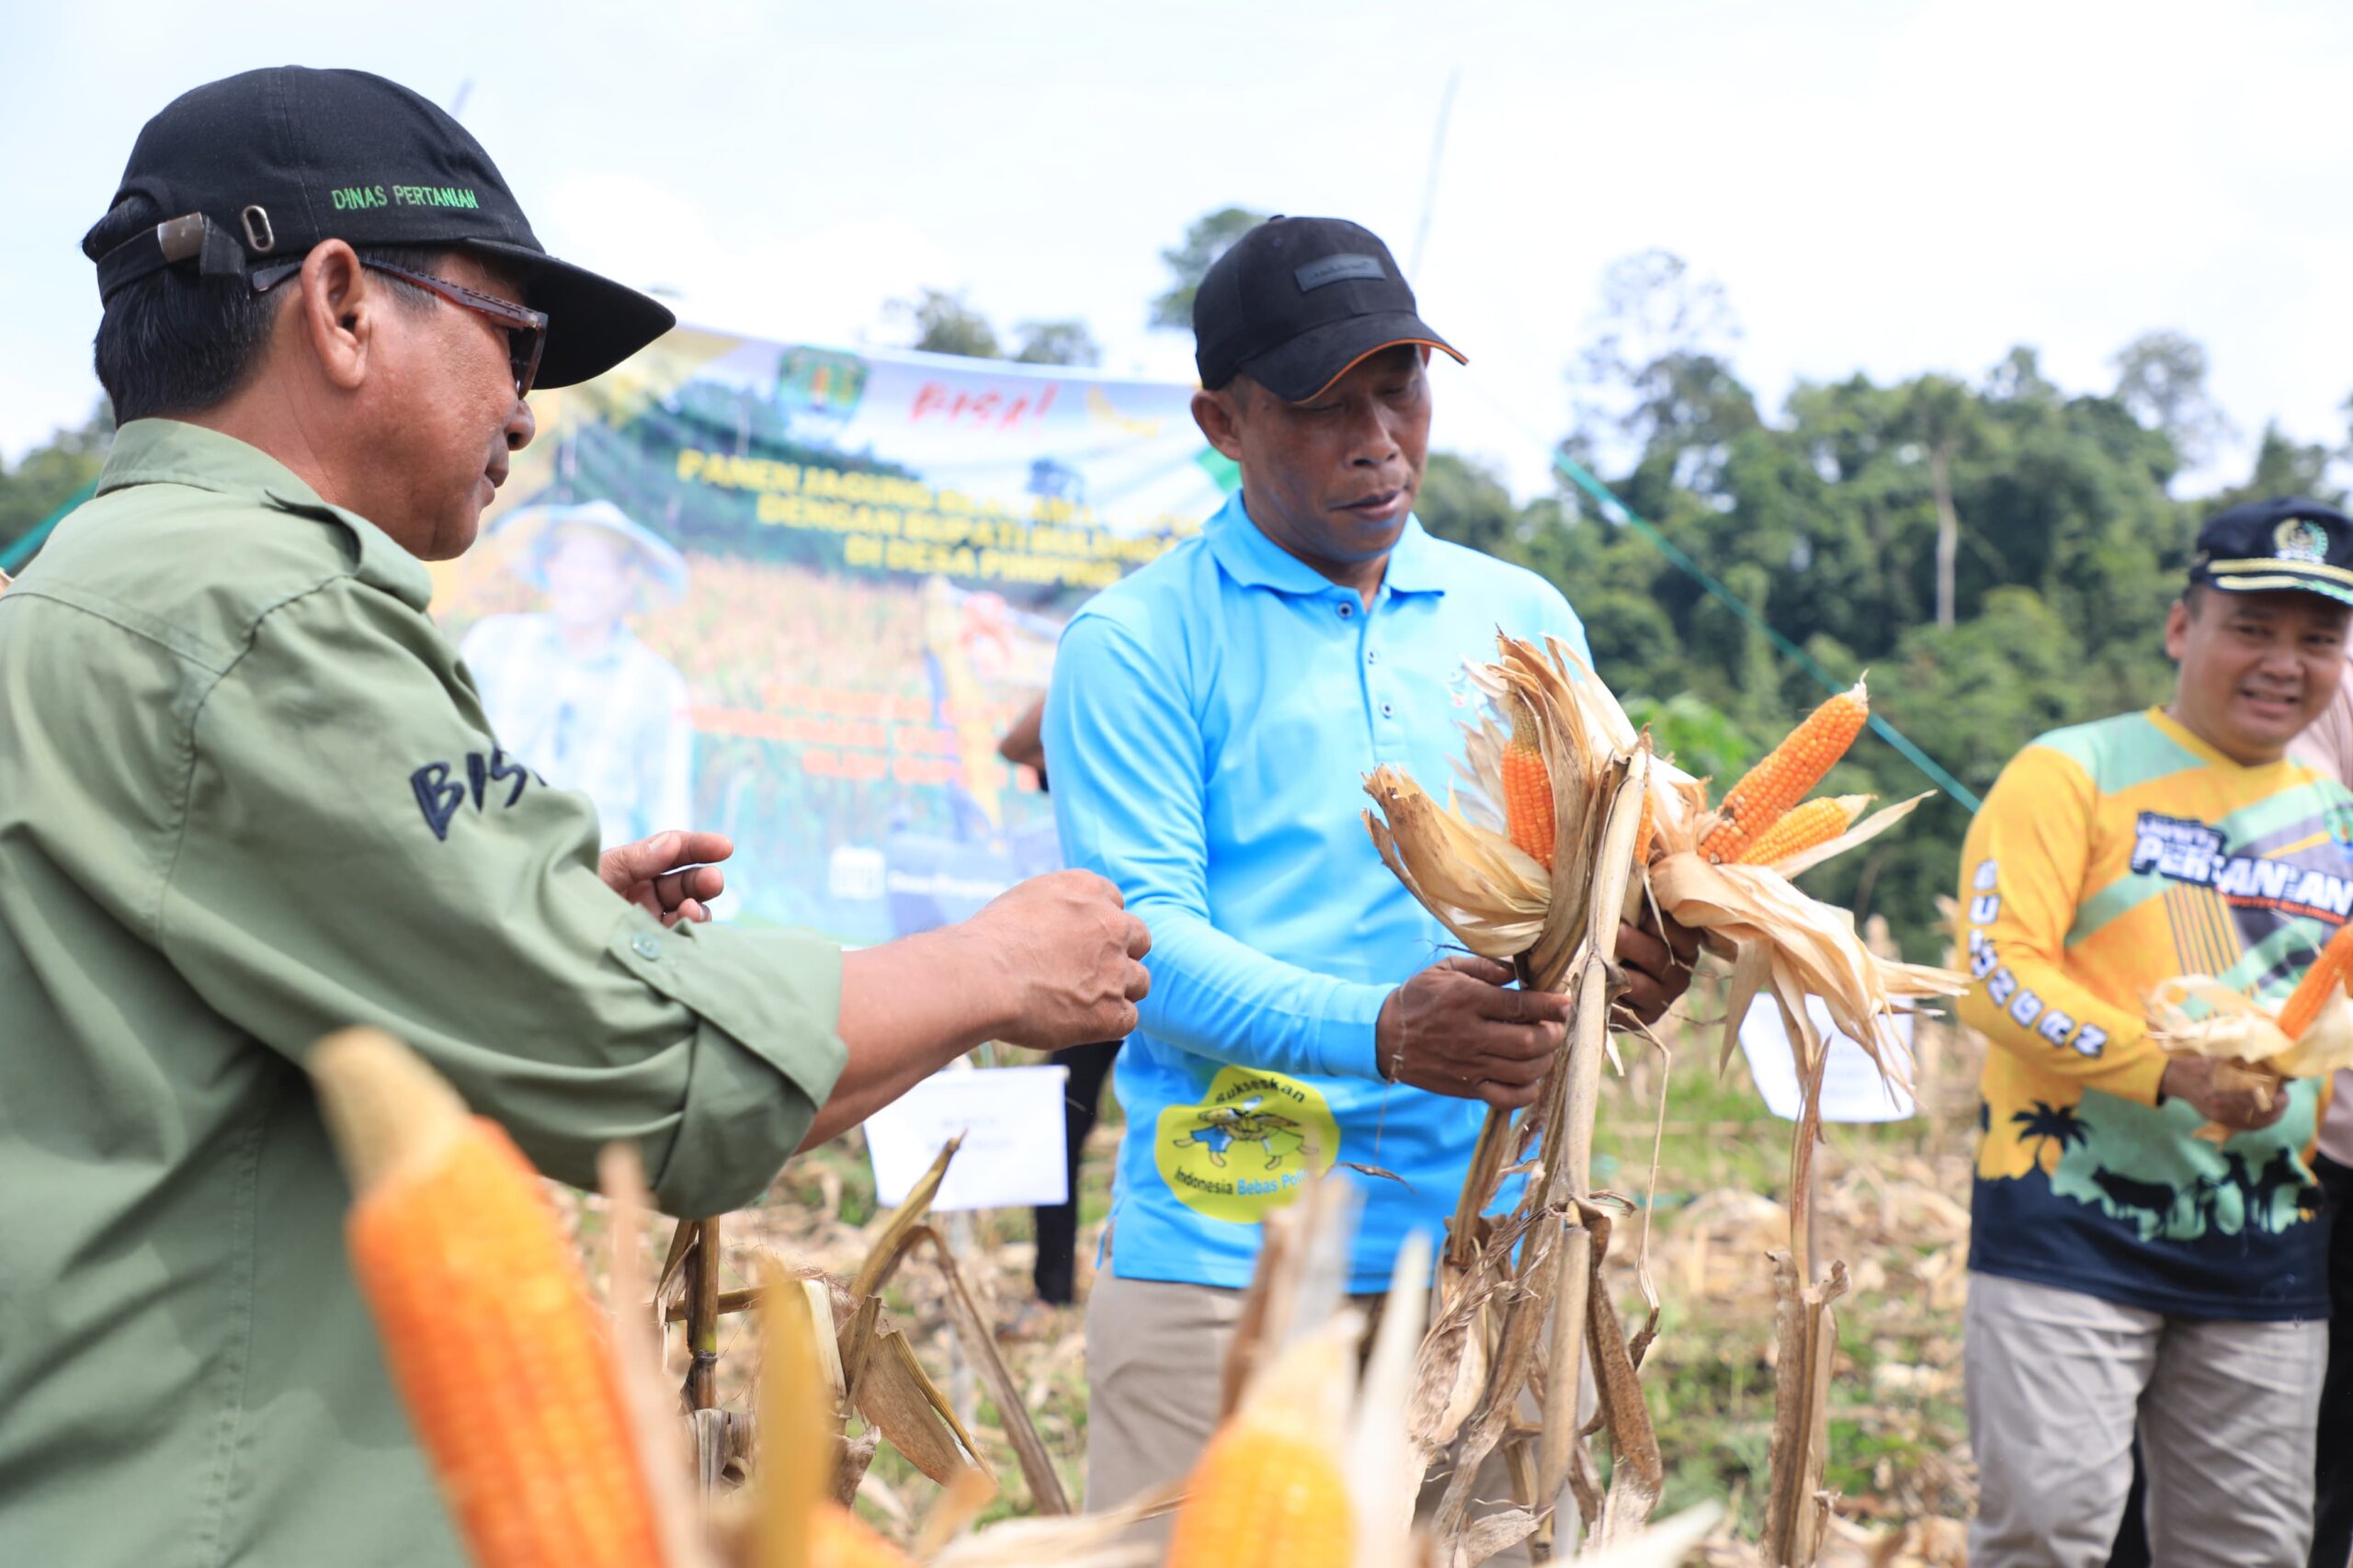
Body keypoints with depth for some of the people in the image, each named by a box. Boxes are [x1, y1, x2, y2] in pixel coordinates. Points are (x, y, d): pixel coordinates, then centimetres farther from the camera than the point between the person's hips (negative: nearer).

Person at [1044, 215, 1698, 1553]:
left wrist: (1628, 949, -10)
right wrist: (1381, 1032, -26)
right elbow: (1144, 935, -11)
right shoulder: (1140, 642, -1)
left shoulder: (1525, 622, 13)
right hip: (1226, 1258, -4)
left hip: (1490, 1253, 4)